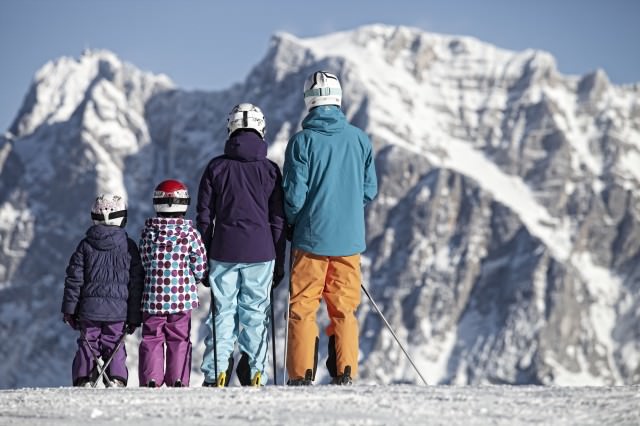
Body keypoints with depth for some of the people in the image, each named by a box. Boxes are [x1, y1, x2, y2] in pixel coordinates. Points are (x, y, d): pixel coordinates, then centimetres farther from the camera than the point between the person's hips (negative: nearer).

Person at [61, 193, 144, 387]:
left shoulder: (86, 245, 3)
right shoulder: (128, 246, 1)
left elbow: (74, 279, 2)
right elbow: (136, 283, 2)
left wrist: (69, 309, 8)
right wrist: (134, 317, 7)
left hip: (89, 308, 1)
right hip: (118, 310, -1)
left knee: (87, 346, 8)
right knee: (115, 347, 6)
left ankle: (84, 380, -3)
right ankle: (116, 380, -9)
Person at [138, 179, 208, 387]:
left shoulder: (148, 230, -2)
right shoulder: (189, 231, -7)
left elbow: (144, 263, 3)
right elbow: (200, 268, -4)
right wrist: (193, 278, 17)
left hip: (153, 297, 1)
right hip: (182, 298, -1)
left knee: (151, 339, 8)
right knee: (179, 340, 9)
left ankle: (150, 380, 3)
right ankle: (178, 381, 7)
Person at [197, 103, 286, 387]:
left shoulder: (216, 167, 3)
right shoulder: (270, 170, 3)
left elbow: (204, 217, 4)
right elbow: (278, 221, 5)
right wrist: (279, 263, 11)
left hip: (224, 251, 0)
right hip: (260, 253, 0)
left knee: (222, 311, 3)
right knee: (256, 314, 3)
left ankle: (216, 374, -3)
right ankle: (254, 374, 0)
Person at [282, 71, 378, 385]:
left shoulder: (302, 141, -9)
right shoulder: (359, 139, 1)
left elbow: (294, 196, -9)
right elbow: (369, 189, 5)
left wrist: (293, 224, 9)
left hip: (311, 238, -3)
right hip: (349, 239, 3)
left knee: (302, 307, 5)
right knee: (344, 308, 11)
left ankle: (301, 375, 2)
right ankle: (344, 374, 8)